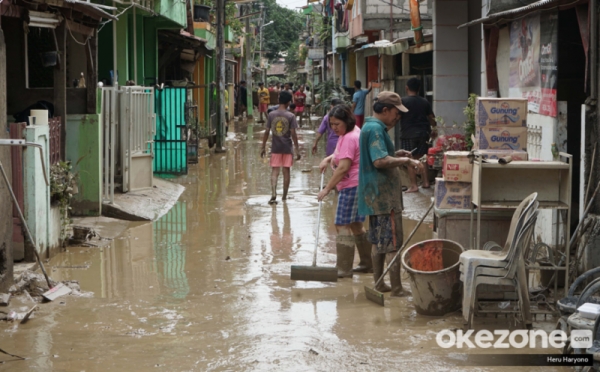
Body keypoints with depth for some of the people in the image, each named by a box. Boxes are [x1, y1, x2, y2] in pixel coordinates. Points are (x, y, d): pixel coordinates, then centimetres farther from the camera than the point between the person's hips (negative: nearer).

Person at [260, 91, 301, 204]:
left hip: (275, 147, 1)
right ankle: (284, 196, 18)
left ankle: (273, 194, -16)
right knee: (286, 171, 10)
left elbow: (267, 132, -1)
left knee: (274, 171, 2)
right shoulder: (291, 116, -9)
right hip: (287, 148, -1)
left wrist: (263, 147, 8)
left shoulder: (271, 115, -3)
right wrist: (297, 149, -4)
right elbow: (293, 134, -11)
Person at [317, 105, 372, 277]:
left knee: (343, 225, -9)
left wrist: (327, 188, -22)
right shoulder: (354, 131, 14)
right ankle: (367, 263, 27)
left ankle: (344, 269, -8)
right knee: (355, 224, 19)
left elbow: (344, 167, -25)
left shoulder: (349, 138, -19)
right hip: (357, 185, 11)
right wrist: (328, 159, 11)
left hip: (352, 186, -11)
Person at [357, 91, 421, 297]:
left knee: (378, 242, 16)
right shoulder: (376, 129, -17)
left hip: (375, 195, 11)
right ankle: (397, 289, -6)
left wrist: (396, 154, 14)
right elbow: (380, 161, -27)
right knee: (393, 244, -7)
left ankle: (379, 284, 22)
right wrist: (405, 161, -18)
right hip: (383, 195, -11)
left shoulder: (371, 126, 16)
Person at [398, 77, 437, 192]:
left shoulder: (403, 101, -7)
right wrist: (433, 130, 27)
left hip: (408, 134, -5)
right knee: (420, 159, 17)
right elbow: (431, 118, 12)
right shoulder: (425, 102, 6)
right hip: (423, 133, 5)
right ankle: (425, 182, 15)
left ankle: (413, 186, -2)